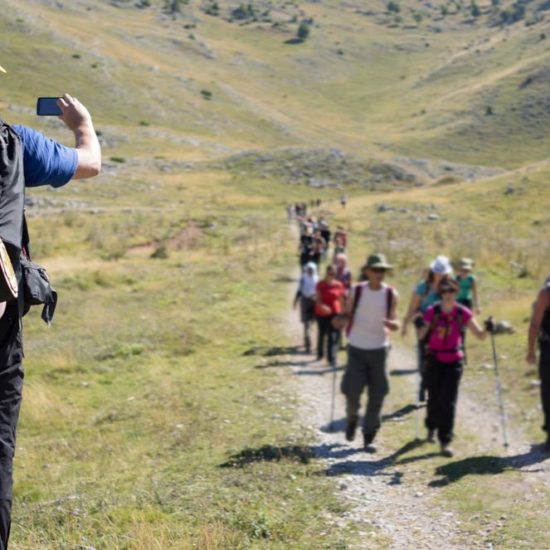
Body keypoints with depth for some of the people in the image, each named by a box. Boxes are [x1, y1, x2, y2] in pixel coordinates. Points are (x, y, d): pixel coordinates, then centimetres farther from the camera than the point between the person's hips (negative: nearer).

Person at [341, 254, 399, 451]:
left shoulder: (391, 295, -1)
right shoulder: (357, 292, -4)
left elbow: (395, 324, 4)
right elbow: (346, 315, 6)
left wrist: (391, 323, -20)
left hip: (379, 348, 1)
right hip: (357, 348, -1)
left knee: (377, 395, 1)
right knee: (352, 390, -10)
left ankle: (369, 436, 14)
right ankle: (352, 418, 23)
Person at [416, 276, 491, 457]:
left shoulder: (463, 313, -7)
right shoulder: (432, 311, -10)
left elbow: (480, 336, -4)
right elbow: (421, 336, -11)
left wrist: (487, 329, -25)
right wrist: (420, 326, -31)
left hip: (454, 362, 0)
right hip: (434, 360, 0)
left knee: (448, 402, -7)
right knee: (434, 399, 11)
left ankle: (445, 442, -3)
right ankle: (432, 427, 42)